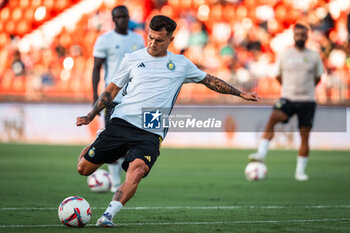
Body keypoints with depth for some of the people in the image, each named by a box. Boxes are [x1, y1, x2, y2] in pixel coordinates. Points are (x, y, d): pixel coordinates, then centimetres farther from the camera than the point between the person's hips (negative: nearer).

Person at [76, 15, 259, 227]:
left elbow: (210, 80, 26)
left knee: (137, 170, -31)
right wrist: (91, 116, 8)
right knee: (84, 168, -4)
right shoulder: (133, 59, 10)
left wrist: (240, 94, 25)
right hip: (121, 122, 1)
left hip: (151, 133, -1)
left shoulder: (182, 64, 13)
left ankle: (109, 215, -34)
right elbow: (112, 90, 16)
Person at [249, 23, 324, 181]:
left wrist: (306, 89, 10)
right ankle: (261, 153, -33)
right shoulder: (284, 55, 4)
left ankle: (300, 171, 10)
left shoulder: (314, 56, 4)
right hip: (288, 98, -1)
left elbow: (317, 77, 17)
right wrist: (289, 88, 10)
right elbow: (278, 75, 16)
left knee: (305, 137, 0)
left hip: (307, 101, 1)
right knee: (273, 118, -28)